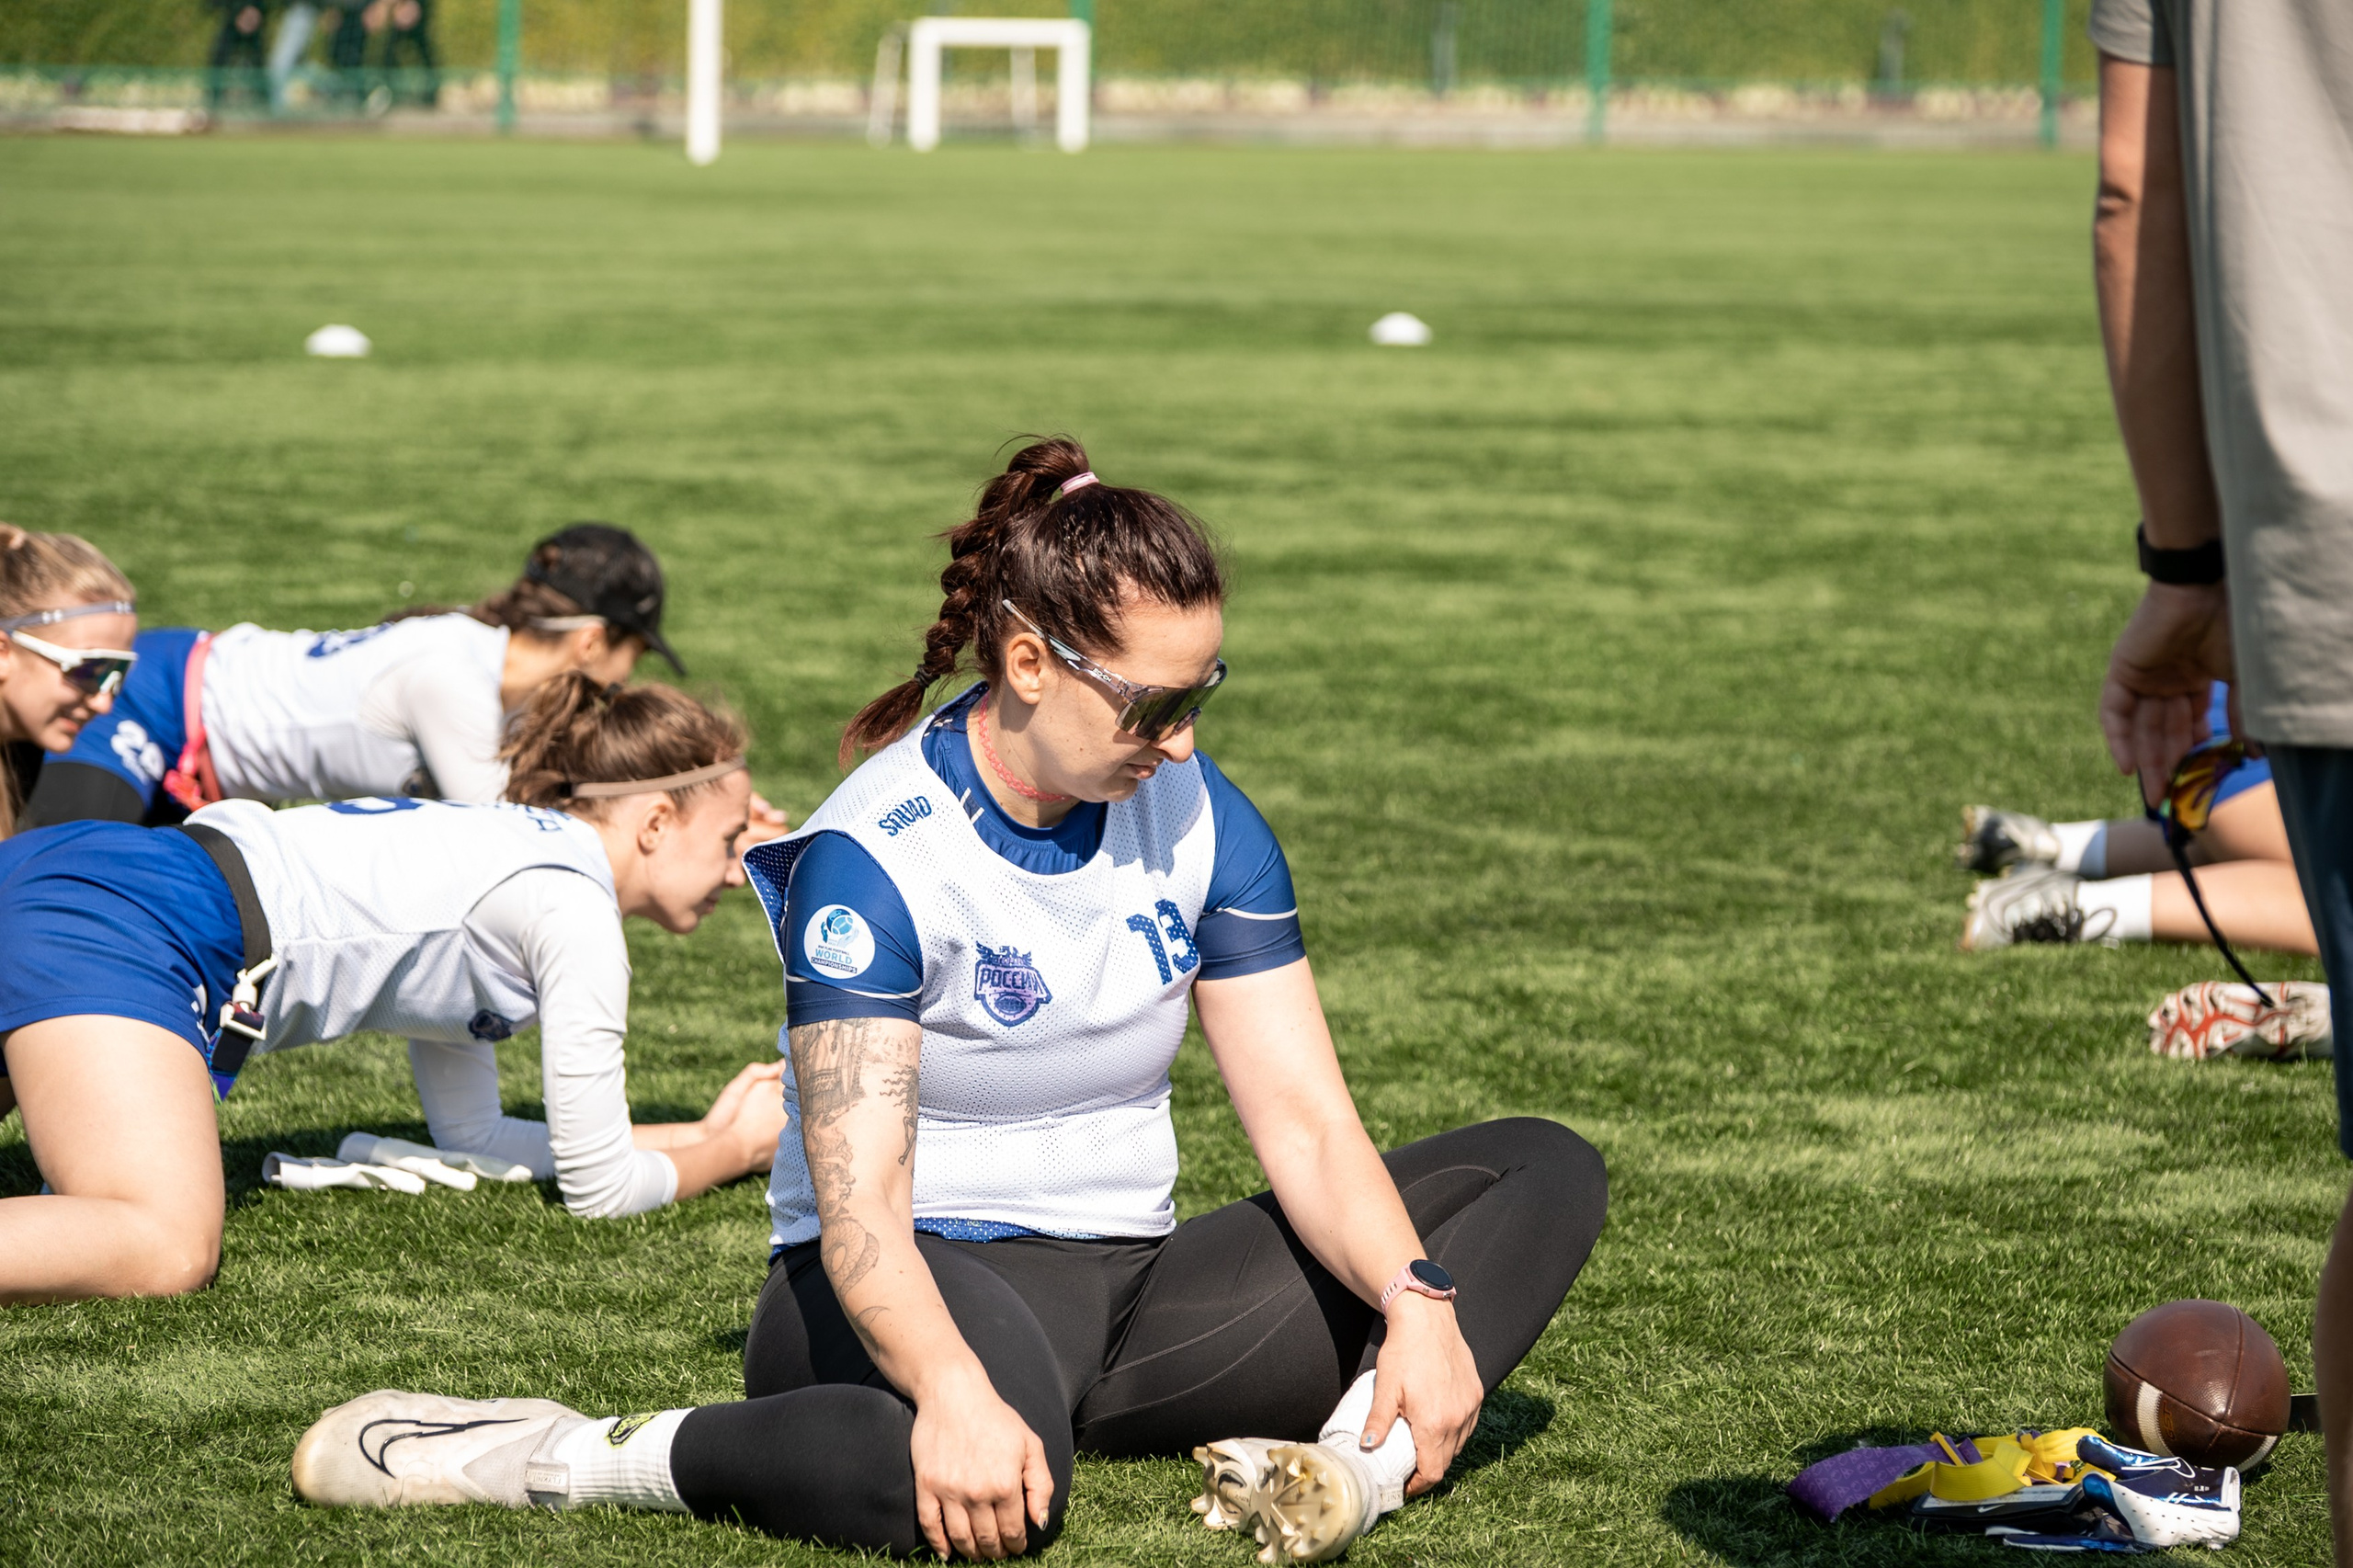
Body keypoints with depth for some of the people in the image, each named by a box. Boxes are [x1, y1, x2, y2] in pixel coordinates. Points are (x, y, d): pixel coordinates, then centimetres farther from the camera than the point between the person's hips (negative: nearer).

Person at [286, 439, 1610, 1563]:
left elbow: (1305, 1118, -1)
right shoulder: (876, 856, -16)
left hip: (1131, 1279, 7)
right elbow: (858, 1201, -26)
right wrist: (955, 1393, -45)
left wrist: (1415, 1302, -20)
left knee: (1546, 1172, -4)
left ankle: (1357, 1459, -30)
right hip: (931, 1276, -7)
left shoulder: (1198, 816, 2)